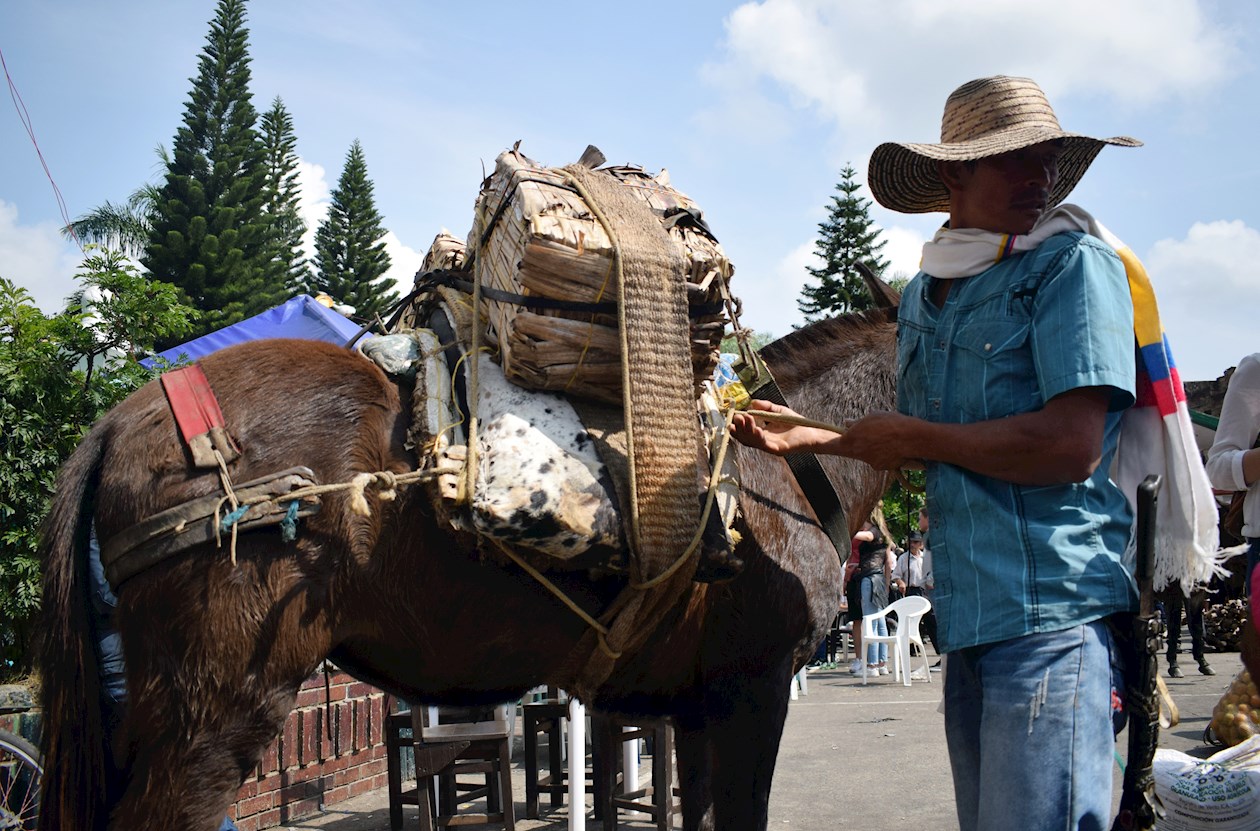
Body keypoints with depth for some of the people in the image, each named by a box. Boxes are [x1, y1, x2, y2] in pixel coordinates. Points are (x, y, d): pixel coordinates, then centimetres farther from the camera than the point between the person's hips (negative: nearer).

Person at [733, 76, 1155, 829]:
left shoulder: (1075, 262, -6)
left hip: (1053, 608, -7)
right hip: (967, 614, 7)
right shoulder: (925, 295, 16)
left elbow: (1072, 446, -19)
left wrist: (915, 436, -9)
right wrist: (807, 437, 25)